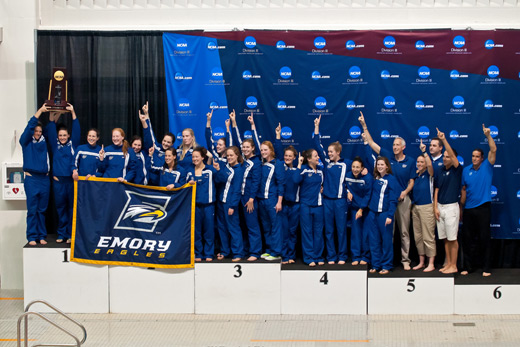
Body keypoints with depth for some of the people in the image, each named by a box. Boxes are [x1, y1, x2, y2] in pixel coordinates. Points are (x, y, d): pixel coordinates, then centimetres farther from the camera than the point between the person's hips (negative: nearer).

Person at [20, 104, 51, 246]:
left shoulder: (44, 141, 13)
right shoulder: (26, 142, 4)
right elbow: (30, 126, -6)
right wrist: (40, 110, -8)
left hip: (44, 179, 3)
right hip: (31, 179, -3)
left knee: (42, 210, 6)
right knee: (32, 210, -4)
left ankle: (42, 236, 11)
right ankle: (32, 237, -1)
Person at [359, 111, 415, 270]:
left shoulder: (410, 161, 4)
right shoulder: (388, 156, 6)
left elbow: (412, 181, 5)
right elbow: (371, 143, 4)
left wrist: (405, 192, -14)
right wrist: (364, 126, -2)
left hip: (403, 198, -1)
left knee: (404, 231, 2)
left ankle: (405, 260, 6)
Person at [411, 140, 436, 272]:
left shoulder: (428, 174, -3)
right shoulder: (415, 176, 15)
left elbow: (429, 164, -25)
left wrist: (424, 151, -25)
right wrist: (412, 206, 14)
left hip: (427, 207, -7)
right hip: (415, 207, 7)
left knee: (428, 236, -6)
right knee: (418, 236, 11)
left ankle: (431, 264, -3)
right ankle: (421, 262, 19)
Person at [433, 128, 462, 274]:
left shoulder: (457, 170, -6)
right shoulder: (441, 171, 10)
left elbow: (452, 154, -22)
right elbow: (436, 190, 11)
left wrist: (444, 140, -30)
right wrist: (435, 207, 3)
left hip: (451, 206, -6)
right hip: (440, 206, 6)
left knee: (452, 238, -3)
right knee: (445, 238, 9)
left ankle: (453, 266, 2)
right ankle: (448, 263, 16)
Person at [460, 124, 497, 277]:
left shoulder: (486, 167, 2)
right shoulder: (466, 170, 9)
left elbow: (493, 150, -11)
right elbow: (463, 190, 12)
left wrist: (488, 135, -19)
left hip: (483, 208, -3)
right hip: (468, 209, 3)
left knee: (484, 238, -1)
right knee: (467, 238, 6)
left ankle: (486, 268, 4)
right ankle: (467, 266, 14)